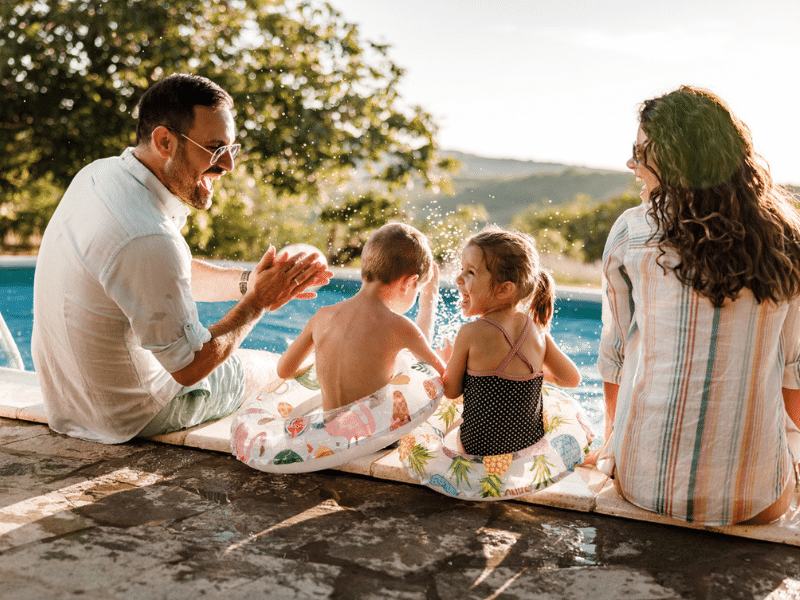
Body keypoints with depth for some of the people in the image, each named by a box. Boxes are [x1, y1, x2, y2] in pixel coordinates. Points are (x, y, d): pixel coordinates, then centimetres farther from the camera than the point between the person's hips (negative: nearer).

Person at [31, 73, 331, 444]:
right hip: (127, 418, -8)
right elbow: (189, 367, -24)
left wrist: (247, 282, -6)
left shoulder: (99, 174, -6)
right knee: (270, 366, 14)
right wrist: (257, 302, -14)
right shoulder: (146, 239, -36)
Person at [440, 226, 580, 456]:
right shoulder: (537, 330, -6)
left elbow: (451, 391, -5)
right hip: (532, 443, 3)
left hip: (481, 448, -3)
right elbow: (572, 379, 7)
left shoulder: (471, 334, -19)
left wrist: (450, 358, 16)